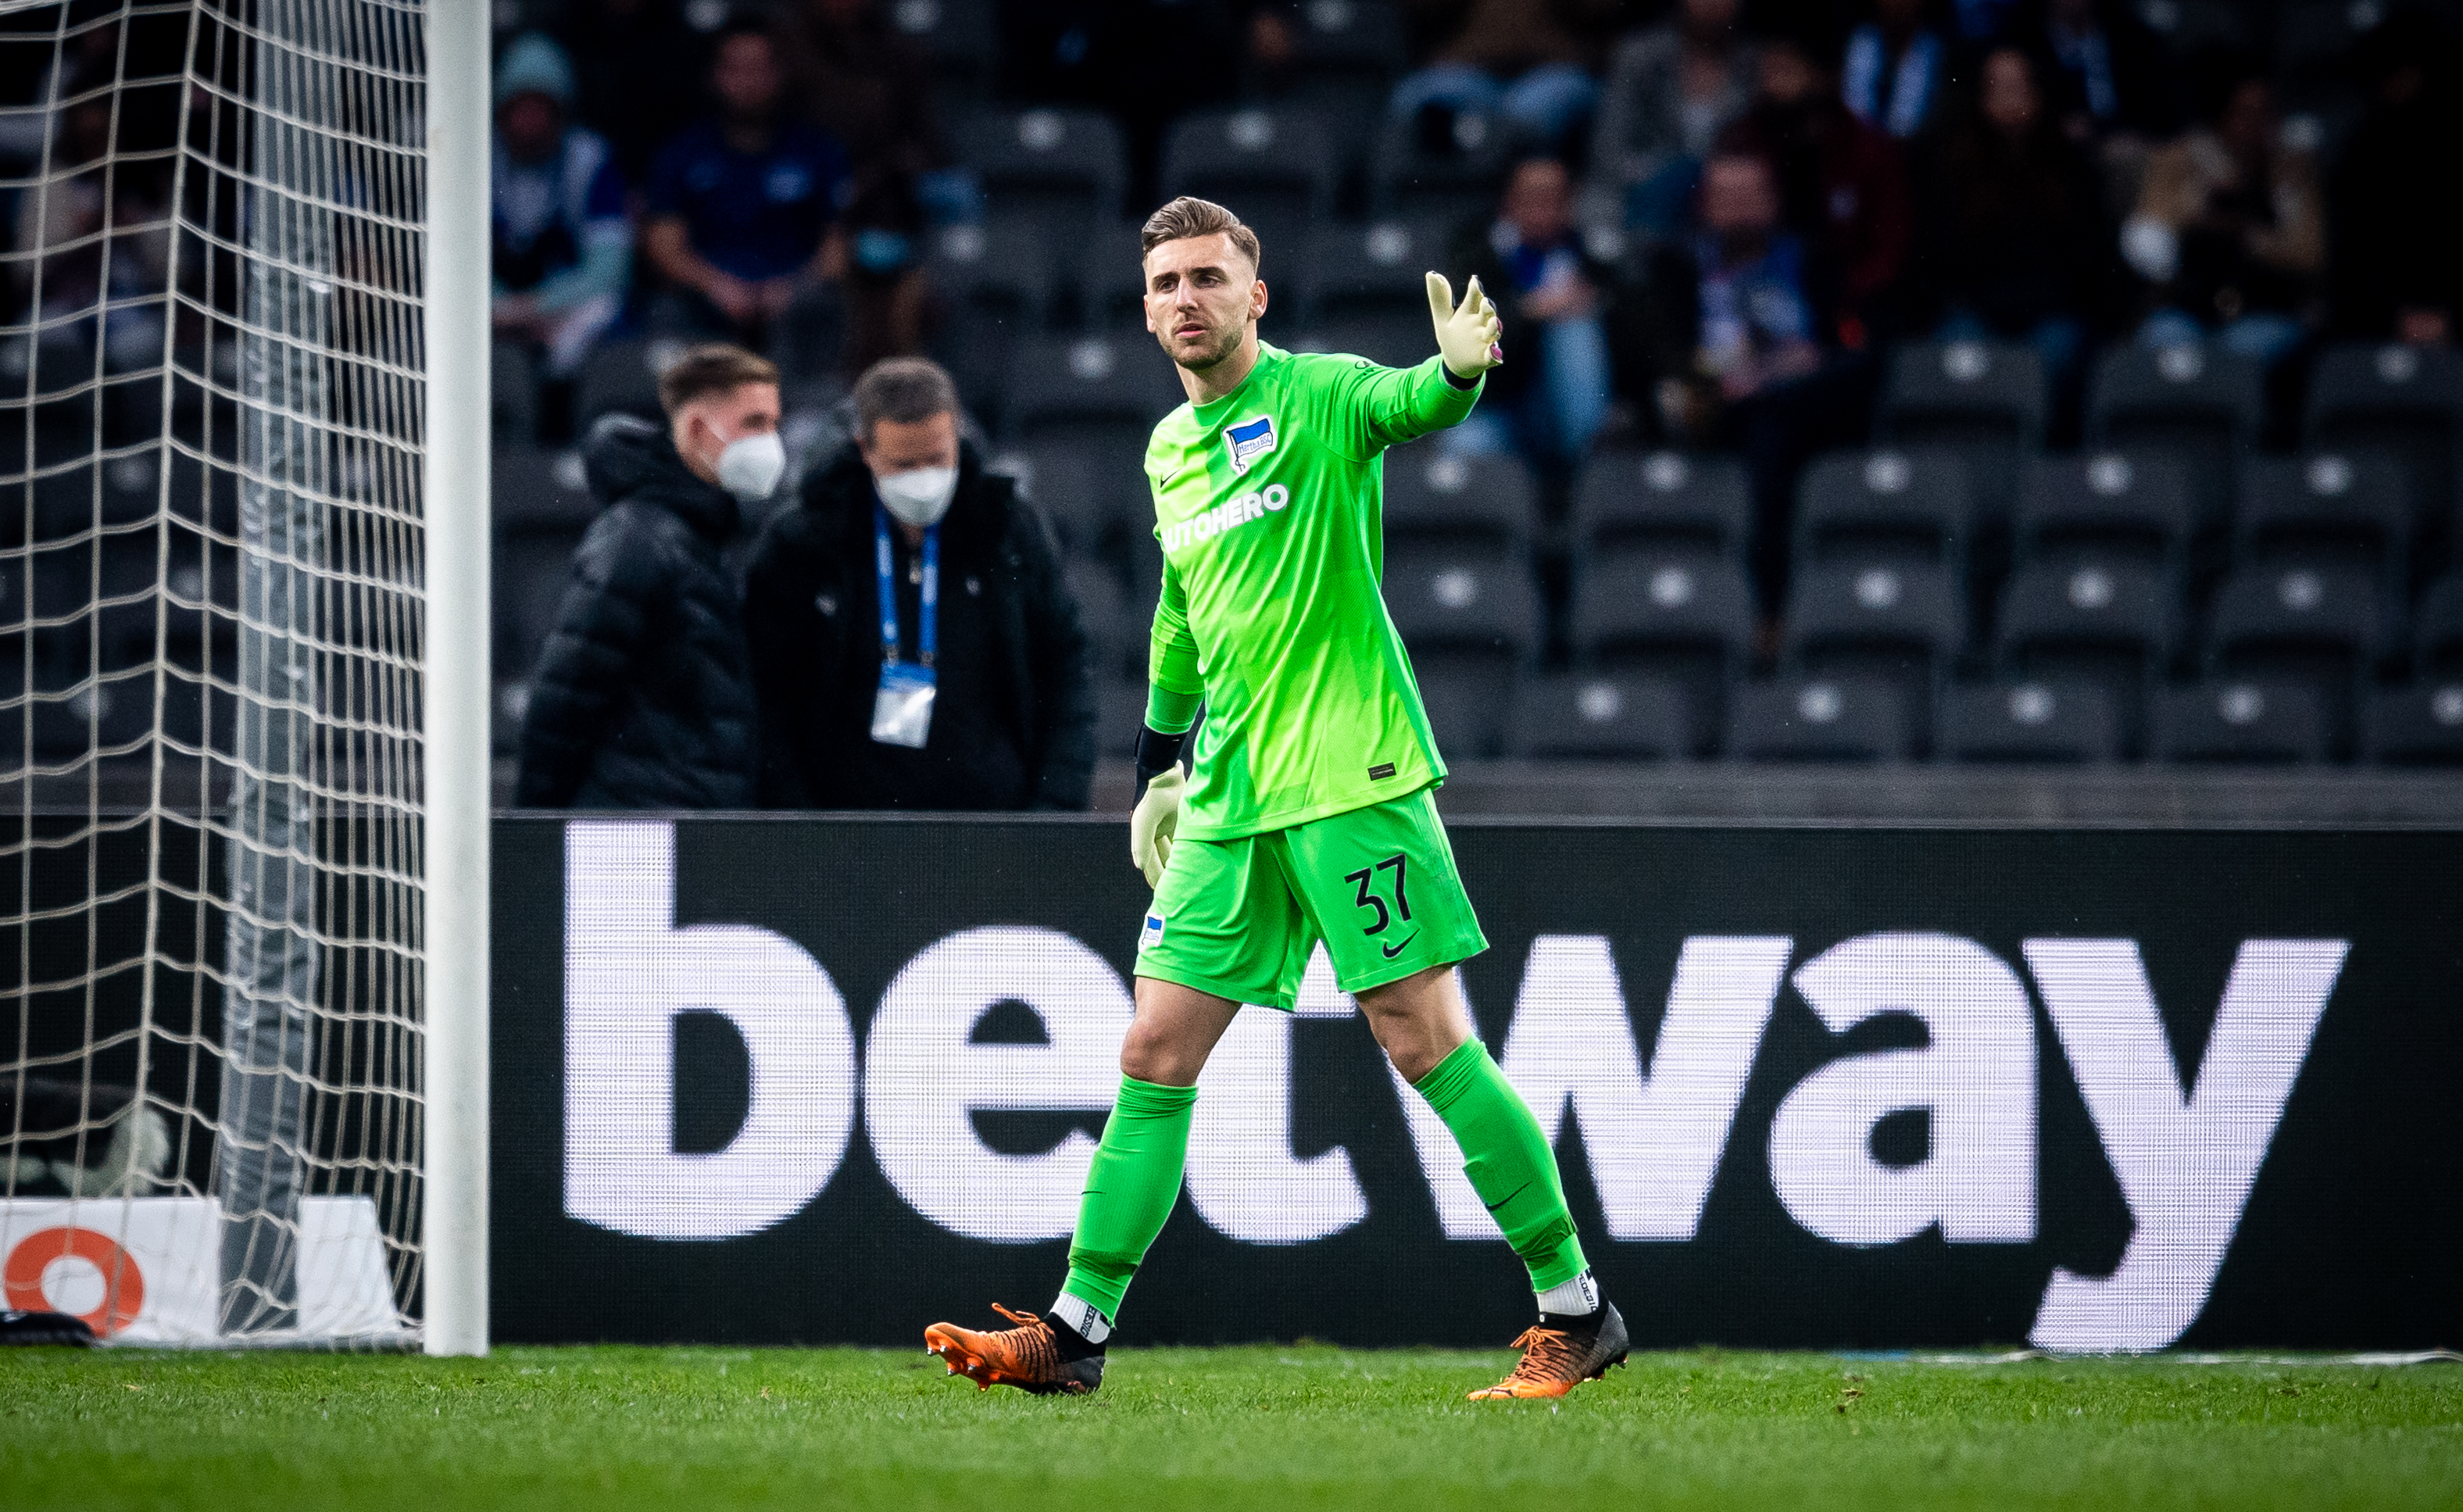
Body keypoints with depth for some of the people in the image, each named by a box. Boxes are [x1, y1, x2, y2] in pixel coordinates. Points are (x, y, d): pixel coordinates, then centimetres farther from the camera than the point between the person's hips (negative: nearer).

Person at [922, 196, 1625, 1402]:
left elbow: (1407, 403, -30)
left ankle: (1574, 1309, 0)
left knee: (1426, 1040, -8)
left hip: (1351, 780, -7)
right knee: (1156, 1054, 4)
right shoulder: (1168, 452, 15)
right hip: (1229, 798, 7)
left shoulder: (1320, 397, -7)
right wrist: (1161, 759, 28)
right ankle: (1076, 1331, 8)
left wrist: (1458, 371, -52)